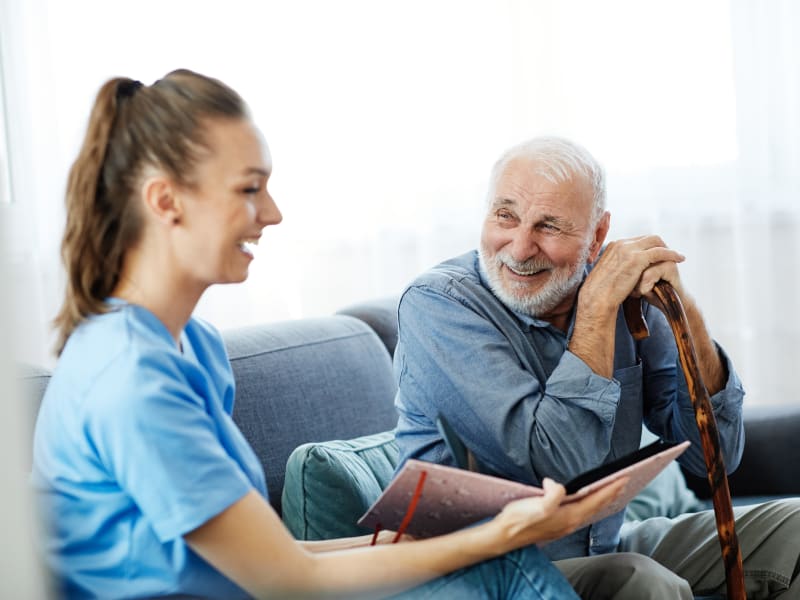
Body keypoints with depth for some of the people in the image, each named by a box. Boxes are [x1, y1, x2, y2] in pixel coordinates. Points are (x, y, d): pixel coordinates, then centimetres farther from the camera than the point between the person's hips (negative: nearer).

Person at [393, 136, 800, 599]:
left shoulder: (624, 292, -1)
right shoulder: (437, 303, -17)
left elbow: (714, 454, -3)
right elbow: (560, 465, -28)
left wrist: (682, 310, -15)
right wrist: (598, 305, -24)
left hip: (606, 548, 6)